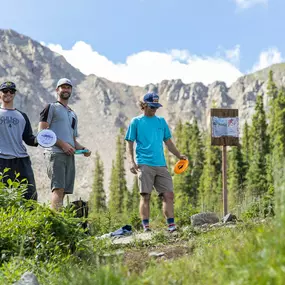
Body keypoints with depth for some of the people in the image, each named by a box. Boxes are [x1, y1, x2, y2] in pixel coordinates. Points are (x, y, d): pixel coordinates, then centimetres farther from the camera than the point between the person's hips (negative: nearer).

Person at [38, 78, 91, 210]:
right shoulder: (51, 108, 6)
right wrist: (62, 144, -14)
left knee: (64, 191, 0)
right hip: (55, 153, -7)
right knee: (58, 189, -19)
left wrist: (83, 149, 7)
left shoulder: (73, 115, 28)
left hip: (69, 155, 7)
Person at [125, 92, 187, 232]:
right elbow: (129, 143, 4)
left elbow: (168, 142, 20)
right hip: (144, 164, -4)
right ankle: (146, 228, -1)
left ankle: (171, 225, 2)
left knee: (168, 195, -2)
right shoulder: (136, 122, 6)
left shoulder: (161, 121, 17)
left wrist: (179, 155, 7)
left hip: (161, 164, 4)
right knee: (145, 196, -5)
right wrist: (131, 161, -9)